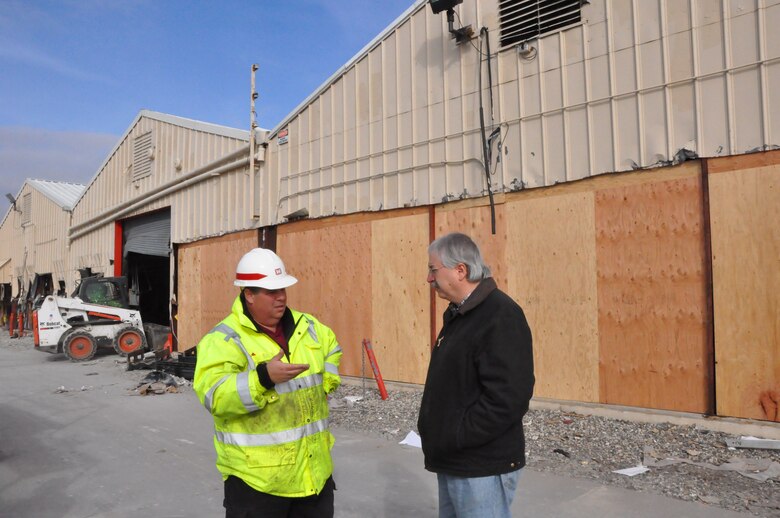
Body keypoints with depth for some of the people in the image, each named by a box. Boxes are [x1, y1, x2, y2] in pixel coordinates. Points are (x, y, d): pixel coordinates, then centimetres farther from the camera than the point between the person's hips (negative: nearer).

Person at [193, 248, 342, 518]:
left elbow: (331, 347, 25)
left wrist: (324, 386, 11)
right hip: (257, 475, -6)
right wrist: (263, 377, -37)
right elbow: (213, 394, -26)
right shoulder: (224, 339, -14)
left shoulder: (305, 326, 5)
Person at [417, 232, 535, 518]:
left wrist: (452, 438, -20)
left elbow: (507, 399, -27)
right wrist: (437, 435, 7)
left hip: (481, 466, -9)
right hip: (453, 460, 9)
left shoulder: (501, 317, -20)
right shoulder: (459, 313, 10)